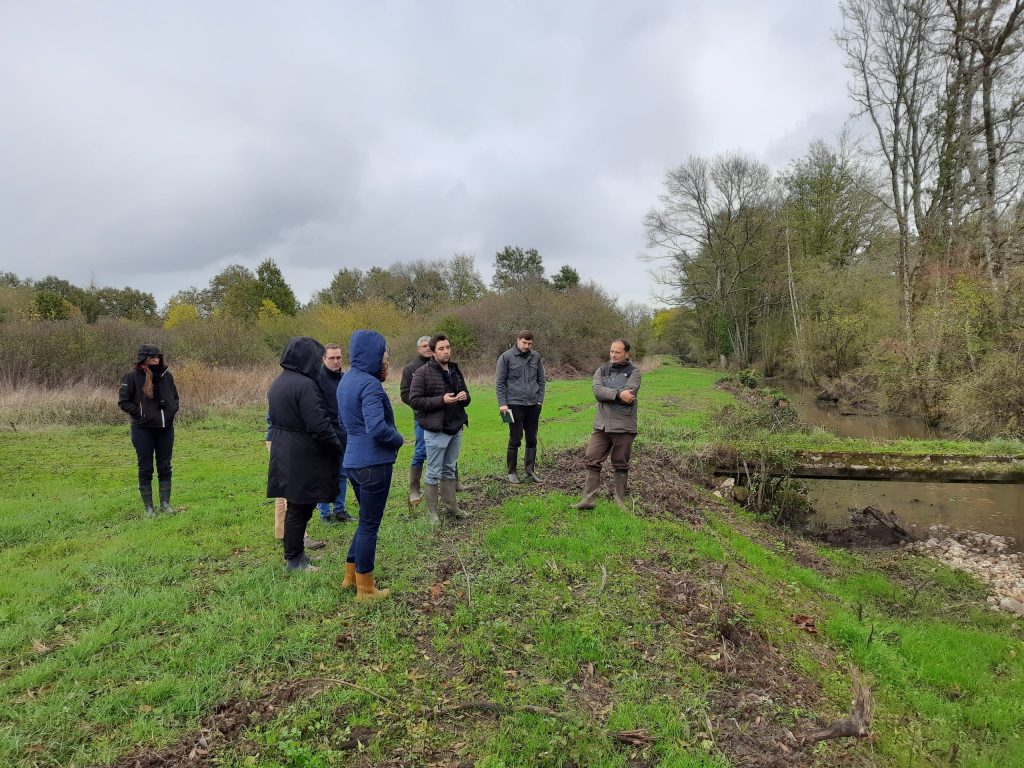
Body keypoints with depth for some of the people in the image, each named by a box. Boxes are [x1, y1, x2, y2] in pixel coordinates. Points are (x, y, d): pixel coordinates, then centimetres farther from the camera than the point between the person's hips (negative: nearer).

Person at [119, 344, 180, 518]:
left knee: (165, 467, 9)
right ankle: (148, 507, 14)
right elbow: (123, 402, -4)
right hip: (143, 430, -4)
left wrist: (173, 409, -1)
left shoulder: (166, 375, 4)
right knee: (145, 469, 5)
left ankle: (165, 503, 19)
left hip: (166, 428, 4)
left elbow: (175, 397, 16)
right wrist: (140, 412, -13)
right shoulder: (132, 377, -8)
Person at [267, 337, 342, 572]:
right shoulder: (305, 385, -20)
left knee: (294, 506, 18)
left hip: (284, 454, 9)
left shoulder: (278, 383, 10)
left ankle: (293, 552, 30)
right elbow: (319, 425, -23)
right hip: (304, 458, -9)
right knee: (300, 508, 2)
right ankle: (294, 559, 12)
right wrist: (338, 448, -10)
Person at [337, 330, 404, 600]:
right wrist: (398, 439, -9)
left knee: (367, 520, 23)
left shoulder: (347, 380, 11)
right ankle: (365, 588, 16)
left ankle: (351, 575, 33)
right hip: (374, 463, -9)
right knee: (369, 525, 3)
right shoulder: (369, 384, -19)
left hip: (354, 461, 9)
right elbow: (377, 427, -27)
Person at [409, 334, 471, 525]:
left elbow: (466, 397, 20)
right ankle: (431, 511, 14)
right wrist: (441, 400, -23)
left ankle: (451, 506, 29)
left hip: (455, 429, 7)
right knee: (434, 473, 2)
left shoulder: (456, 371, 11)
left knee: (449, 470, 18)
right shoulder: (423, 373, -10)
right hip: (436, 430, -6)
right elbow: (414, 400, -15)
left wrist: (465, 397, -6)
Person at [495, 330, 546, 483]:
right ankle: (512, 472, 15)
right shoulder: (506, 357, -4)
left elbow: (541, 380, 13)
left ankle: (530, 470, 21)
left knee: (532, 439, 10)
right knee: (515, 439, 2)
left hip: (533, 405, 4)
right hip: (515, 404, -4)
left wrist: (540, 400, 5)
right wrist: (502, 403, -10)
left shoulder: (536, 357, 7)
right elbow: (499, 382, -4)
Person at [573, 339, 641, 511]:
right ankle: (588, 499, 9)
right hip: (601, 425, 3)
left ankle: (620, 502, 20)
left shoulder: (633, 372, 0)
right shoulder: (601, 371, 10)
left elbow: (628, 394, -18)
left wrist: (606, 394, -11)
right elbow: (597, 391, -9)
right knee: (592, 461, 1)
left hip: (623, 427, -3)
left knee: (621, 465, 8)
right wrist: (618, 394, -21)